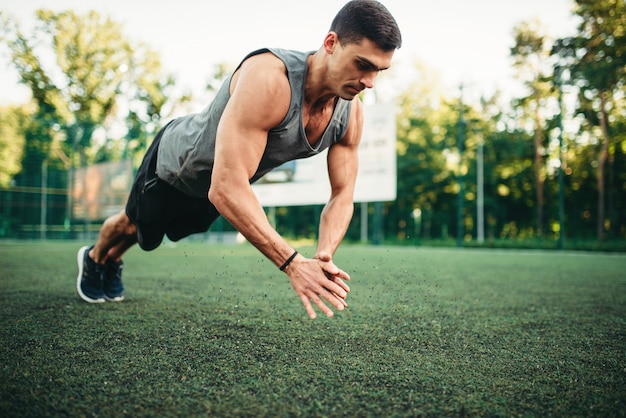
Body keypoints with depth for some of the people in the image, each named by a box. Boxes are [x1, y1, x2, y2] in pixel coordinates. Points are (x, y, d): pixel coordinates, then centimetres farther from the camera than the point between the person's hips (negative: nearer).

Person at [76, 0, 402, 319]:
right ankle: (93, 259, 61)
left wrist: (324, 255, -37)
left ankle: (113, 260, 65)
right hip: (176, 160, -6)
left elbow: (341, 195, -18)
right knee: (134, 226, 25)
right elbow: (226, 189, -51)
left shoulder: (351, 114, -24)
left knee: (161, 233, 33)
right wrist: (293, 264, -54)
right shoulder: (268, 79, -46)